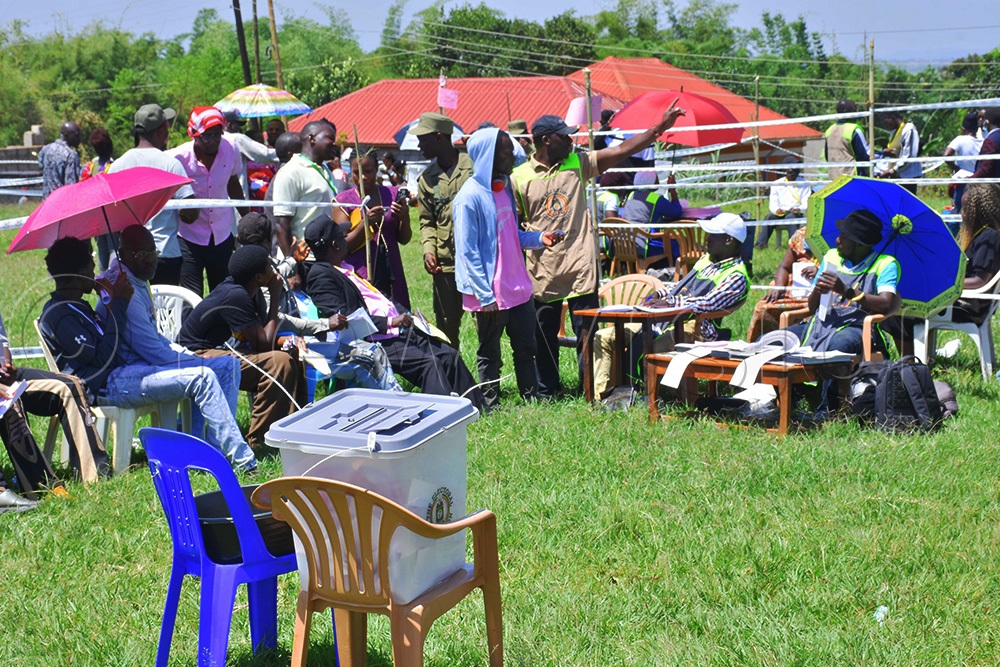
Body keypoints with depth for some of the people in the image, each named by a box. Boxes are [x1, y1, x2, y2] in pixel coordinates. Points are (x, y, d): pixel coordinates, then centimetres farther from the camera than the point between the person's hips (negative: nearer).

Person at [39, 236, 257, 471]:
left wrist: (112, 301, 11)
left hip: (121, 371, 11)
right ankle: (242, 460, -20)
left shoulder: (75, 307, 21)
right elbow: (102, 358, -18)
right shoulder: (59, 315, -12)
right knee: (202, 379, -20)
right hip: (109, 386, -11)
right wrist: (118, 305, -13)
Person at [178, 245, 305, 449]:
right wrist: (275, 298, -16)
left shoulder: (252, 292, 5)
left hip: (220, 349, 10)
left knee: (293, 358, 4)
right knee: (279, 362, -26)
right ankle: (257, 441, -21)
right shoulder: (236, 296, -24)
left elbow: (265, 335, 13)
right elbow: (263, 344, -22)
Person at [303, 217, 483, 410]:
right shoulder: (320, 275, -11)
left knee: (450, 355, 2)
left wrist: (405, 315, 10)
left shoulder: (343, 268, 19)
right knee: (429, 363, -25)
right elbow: (344, 319, -20)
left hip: (397, 331, 10)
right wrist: (389, 322, -20)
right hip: (375, 342, -10)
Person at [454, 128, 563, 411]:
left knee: (526, 349, 14)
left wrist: (539, 238, 0)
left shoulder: (504, 188, 9)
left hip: (518, 287, 8)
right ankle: (492, 408, 17)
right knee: (489, 355, 7)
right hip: (490, 294, -8)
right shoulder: (470, 197, -16)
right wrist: (486, 296, -18)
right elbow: (468, 252, -16)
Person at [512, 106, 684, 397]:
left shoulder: (578, 163, 6)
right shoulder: (520, 177, 0)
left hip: (581, 267, 1)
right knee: (544, 335, 8)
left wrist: (660, 127, -5)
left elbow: (622, 150, 1)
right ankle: (545, 391, 23)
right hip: (542, 272, -1)